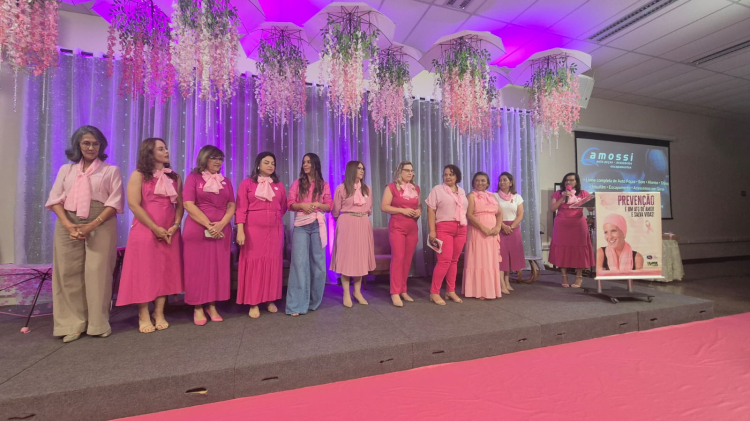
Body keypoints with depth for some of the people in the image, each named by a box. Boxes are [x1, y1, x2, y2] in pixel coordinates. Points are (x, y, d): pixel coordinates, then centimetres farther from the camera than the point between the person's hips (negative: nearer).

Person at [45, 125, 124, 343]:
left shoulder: (111, 170, 6)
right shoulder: (66, 170, 15)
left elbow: (115, 202, -3)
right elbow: (55, 199, 7)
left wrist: (92, 225, -14)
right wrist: (67, 224, -10)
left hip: (101, 226, -3)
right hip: (68, 226, 3)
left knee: (97, 274, -2)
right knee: (69, 274, 3)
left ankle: (98, 324, 7)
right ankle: (72, 324, 11)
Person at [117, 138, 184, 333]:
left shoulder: (174, 177, 12)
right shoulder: (139, 175, 0)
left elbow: (180, 204, 9)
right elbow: (133, 204, -9)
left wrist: (175, 226, -7)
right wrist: (155, 228, -13)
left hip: (169, 233, 4)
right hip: (145, 231, -4)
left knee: (165, 272, 5)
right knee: (144, 272, 0)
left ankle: (159, 314, 14)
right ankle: (144, 316, 10)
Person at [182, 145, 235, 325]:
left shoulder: (226, 181, 13)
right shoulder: (193, 177, 2)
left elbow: (231, 206, 6)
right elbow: (188, 204, -8)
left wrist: (221, 224, -11)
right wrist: (209, 225, -14)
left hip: (221, 230, 4)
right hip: (197, 230, -3)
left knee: (218, 268, 5)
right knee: (197, 268, 1)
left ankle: (212, 306, 15)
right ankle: (197, 308, 11)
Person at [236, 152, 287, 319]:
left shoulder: (279, 185, 10)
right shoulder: (247, 183, 0)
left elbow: (283, 207, 22)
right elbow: (241, 209, -6)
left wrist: (274, 217, 12)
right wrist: (240, 230, -12)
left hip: (274, 230, 3)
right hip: (253, 229, -3)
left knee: (273, 263, 6)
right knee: (253, 263, 0)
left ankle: (270, 300, 17)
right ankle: (254, 303, 7)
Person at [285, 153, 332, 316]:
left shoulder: (324, 185, 9)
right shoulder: (297, 183, 9)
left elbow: (329, 206, 7)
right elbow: (290, 204, 3)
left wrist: (318, 204, -12)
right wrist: (302, 205, -15)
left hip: (318, 226, 1)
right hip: (301, 225, -1)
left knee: (318, 262, 5)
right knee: (299, 262, -6)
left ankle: (314, 301, 20)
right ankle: (297, 305, -1)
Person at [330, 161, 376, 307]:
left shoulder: (366, 189, 11)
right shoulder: (341, 188, -4)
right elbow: (335, 211, 0)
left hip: (363, 225, 4)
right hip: (347, 225, -4)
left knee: (361, 257, 6)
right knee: (346, 257, -1)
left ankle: (358, 291, 18)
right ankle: (346, 294, 8)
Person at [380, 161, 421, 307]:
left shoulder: (416, 188, 15)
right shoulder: (392, 187, -2)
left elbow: (419, 205, 24)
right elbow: (384, 206, -8)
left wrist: (419, 211, 1)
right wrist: (402, 210, -16)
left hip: (412, 227, 6)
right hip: (397, 227, -5)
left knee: (408, 259, 7)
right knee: (398, 258, -11)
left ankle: (403, 290, 18)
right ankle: (395, 293, -4)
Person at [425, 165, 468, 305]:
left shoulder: (462, 191, 17)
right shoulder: (437, 189, 2)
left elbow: (465, 211, 19)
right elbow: (431, 211, -5)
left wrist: (465, 230, 12)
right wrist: (432, 230, -14)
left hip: (460, 229, 5)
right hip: (444, 228, -5)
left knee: (454, 260, 7)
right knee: (444, 260, -13)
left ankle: (450, 291, 17)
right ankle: (434, 293, -4)